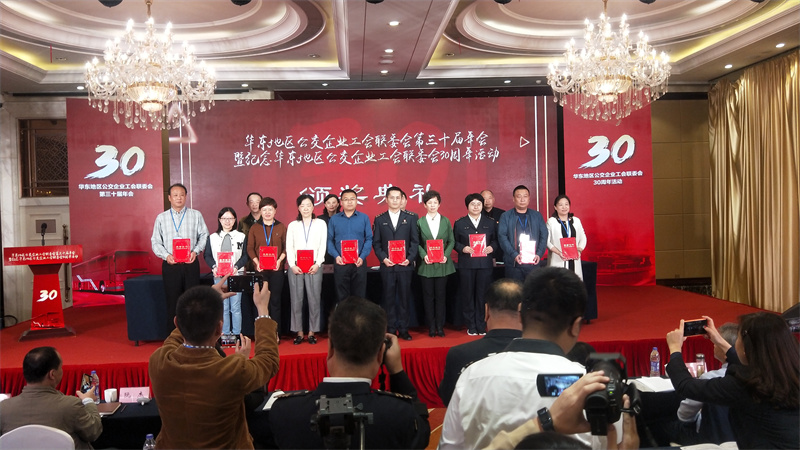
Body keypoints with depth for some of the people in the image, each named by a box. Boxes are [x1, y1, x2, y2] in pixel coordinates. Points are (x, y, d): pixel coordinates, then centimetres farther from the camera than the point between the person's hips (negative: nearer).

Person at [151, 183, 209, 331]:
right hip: (170, 265, 0)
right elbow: (155, 242, 7)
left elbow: (204, 235, 6)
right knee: (172, 302, 4)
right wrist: (166, 255, -9)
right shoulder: (161, 218, 9)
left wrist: (196, 251, -10)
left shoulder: (196, 215, 7)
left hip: (191, 263, 0)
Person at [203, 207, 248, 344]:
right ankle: (225, 334, 14)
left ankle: (236, 334, 8)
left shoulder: (241, 237, 3)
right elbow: (207, 255, 8)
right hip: (219, 276, 1)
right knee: (223, 307, 5)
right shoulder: (212, 237, 8)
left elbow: (245, 255, 2)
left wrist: (236, 267, -13)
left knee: (236, 307, 0)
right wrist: (214, 267, -9)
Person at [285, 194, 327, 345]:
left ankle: (312, 332, 4)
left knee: (314, 299, -4)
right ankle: (299, 332, 6)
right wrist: (292, 265, -6)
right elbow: (289, 247, 7)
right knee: (296, 299, 0)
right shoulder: (293, 225, 13)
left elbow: (323, 246, 4)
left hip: (314, 267, -1)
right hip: (295, 267, 1)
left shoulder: (321, 224, 10)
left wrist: (317, 264, -8)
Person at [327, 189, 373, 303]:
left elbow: (369, 239, 1)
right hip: (340, 263, 0)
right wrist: (336, 256, -12)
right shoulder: (334, 219, 6)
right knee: (342, 297, 6)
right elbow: (329, 240, 3)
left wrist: (362, 257, -11)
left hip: (359, 263, 0)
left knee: (359, 296, 3)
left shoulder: (364, 218, 5)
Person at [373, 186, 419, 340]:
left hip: (405, 265, 0)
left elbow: (415, 241, 5)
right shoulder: (379, 219, 8)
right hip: (387, 266, 0)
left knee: (404, 298, 4)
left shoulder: (410, 218, 8)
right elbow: (376, 242, 5)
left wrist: (410, 258, -8)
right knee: (388, 298, 3)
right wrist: (383, 258, -9)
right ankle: (391, 329, 11)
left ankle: (403, 329, 12)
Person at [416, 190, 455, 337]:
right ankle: (431, 327, 12)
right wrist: (424, 255, -14)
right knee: (428, 296, 3)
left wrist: (446, 255, -8)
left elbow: (451, 241, 6)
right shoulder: (420, 222, 2)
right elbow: (416, 243, 1)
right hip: (426, 264, -1)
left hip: (442, 264, 1)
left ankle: (440, 326, 12)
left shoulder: (446, 221, 7)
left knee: (441, 296, 4)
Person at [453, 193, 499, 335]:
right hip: (466, 264, -1)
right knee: (467, 295, 3)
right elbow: (454, 242, 5)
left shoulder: (490, 223, 11)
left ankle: (481, 326, 14)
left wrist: (492, 247, -9)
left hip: (485, 264, 1)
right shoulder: (459, 223, 6)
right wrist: (462, 248, -13)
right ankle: (471, 326, 14)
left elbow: (496, 240, 11)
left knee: (483, 295, 3)